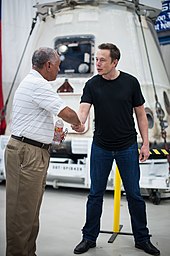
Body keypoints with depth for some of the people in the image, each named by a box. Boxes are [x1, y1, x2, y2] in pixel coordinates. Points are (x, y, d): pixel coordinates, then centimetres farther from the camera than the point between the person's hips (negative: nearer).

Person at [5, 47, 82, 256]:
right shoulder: (38, 85, -15)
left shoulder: (30, 82, 20)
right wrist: (77, 123, 4)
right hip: (26, 154, -11)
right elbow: (67, 113, -16)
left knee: (31, 209, 15)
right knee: (22, 210, -5)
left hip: (35, 154, 11)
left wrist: (52, 131, 21)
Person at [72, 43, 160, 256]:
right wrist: (78, 124, -40)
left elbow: (140, 114, 1)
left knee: (134, 194, 6)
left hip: (127, 148, 0)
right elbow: (83, 109, -17)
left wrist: (145, 143, -4)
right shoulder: (92, 85, -3)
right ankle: (89, 237, 22)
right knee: (95, 194, 8)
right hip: (101, 148, 1)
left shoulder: (130, 82, -4)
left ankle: (142, 238, 22)